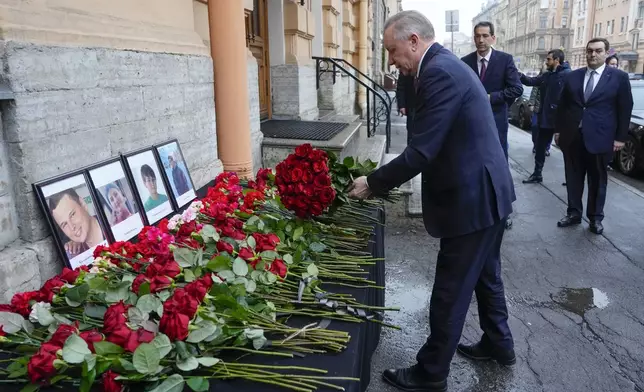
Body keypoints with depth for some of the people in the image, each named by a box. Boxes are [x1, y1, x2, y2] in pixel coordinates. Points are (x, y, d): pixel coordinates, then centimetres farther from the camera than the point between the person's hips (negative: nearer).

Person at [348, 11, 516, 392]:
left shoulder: (439, 72, -21)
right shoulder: (448, 64, 12)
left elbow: (422, 151, -25)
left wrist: (373, 183, -13)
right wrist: (382, 178, 12)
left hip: (472, 198, -10)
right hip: (488, 191, 10)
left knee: (450, 292, 3)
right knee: (485, 274, 24)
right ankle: (499, 343, 44)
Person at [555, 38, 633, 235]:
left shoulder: (619, 77, -1)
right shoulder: (573, 76, 7)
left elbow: (625, 109, -1)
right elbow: (562, 105, 10)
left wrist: (620, 137, -5)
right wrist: (558, 130, 7)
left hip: (599, 137, -3)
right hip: (572, 136, 3)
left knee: (598, 180, 8)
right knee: (573, 177, 9)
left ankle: (595, 217, 20)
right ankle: (574, 213, 21)